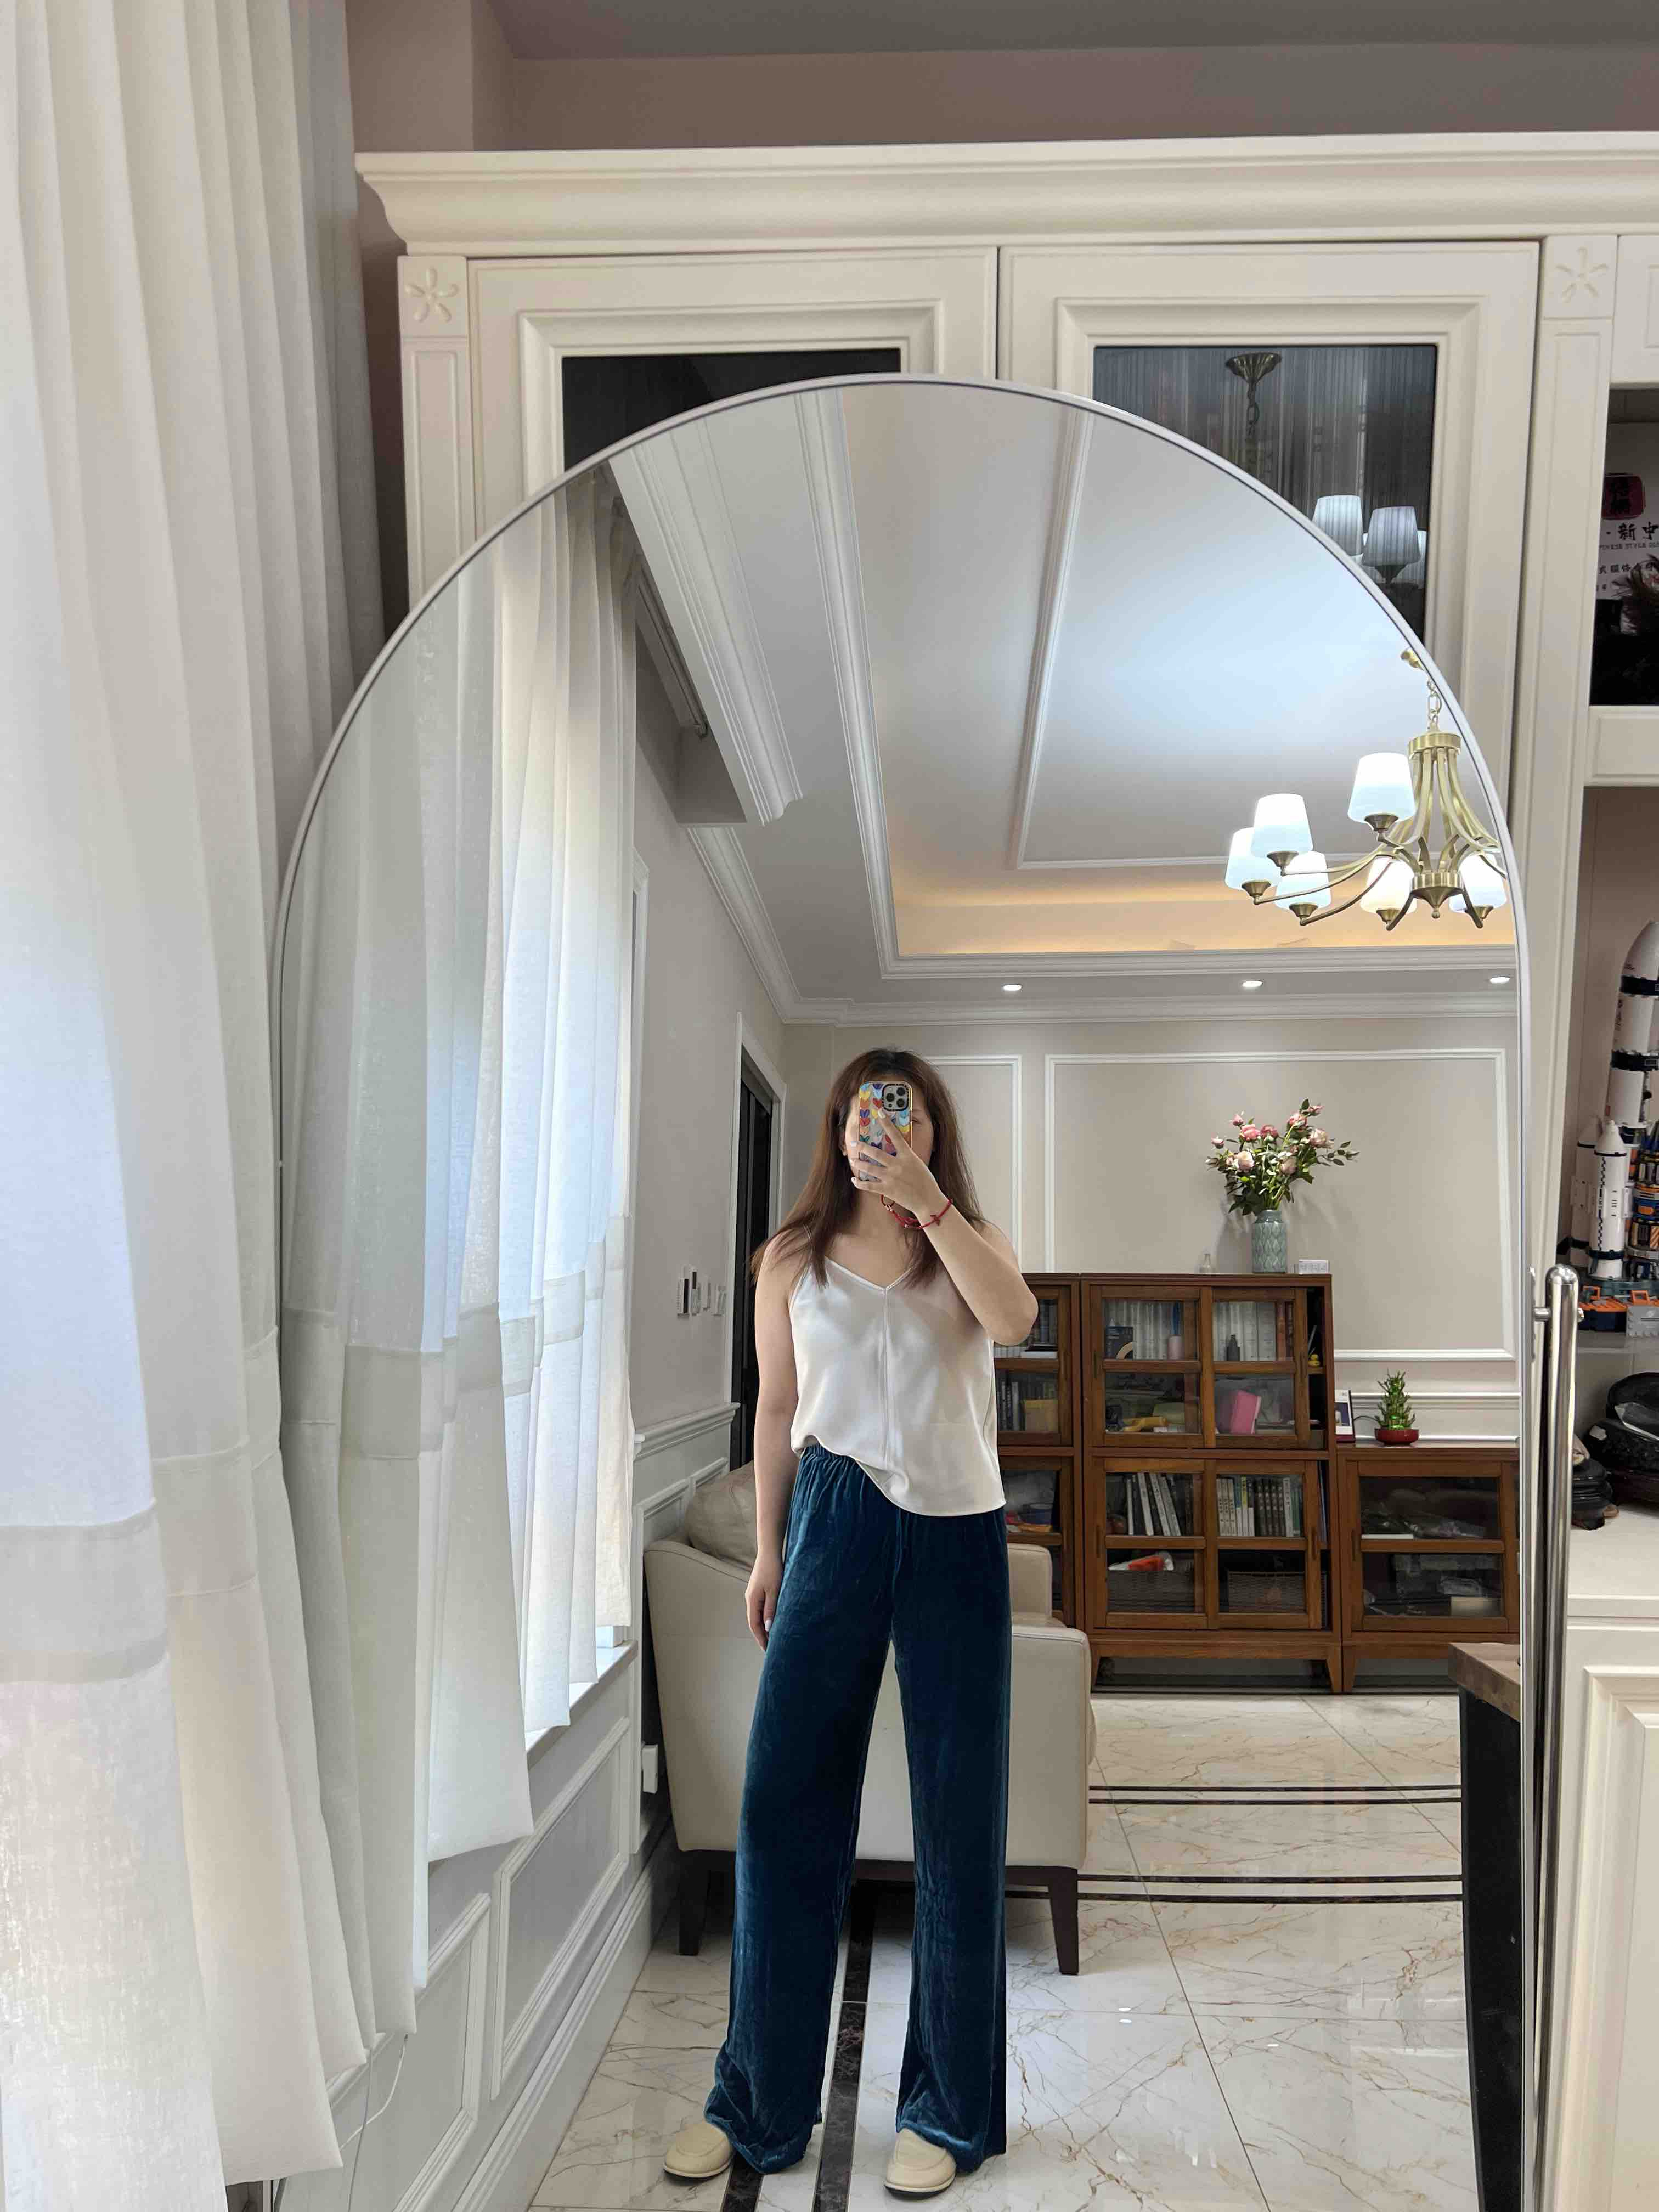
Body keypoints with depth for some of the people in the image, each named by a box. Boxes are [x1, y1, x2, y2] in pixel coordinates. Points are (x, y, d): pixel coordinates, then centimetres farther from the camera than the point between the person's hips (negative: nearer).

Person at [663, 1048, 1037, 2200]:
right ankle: (757, 2100, 24)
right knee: (784, 1803, 4)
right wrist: (768, 1552, 10)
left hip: (955, 1531, 0)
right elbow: (777, 1411, 11)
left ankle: (947, 2108, 25)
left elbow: (1014, 1319, -18)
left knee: (959, 1815, 6)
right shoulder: (794, 1259, 7)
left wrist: (929, 1200, -25)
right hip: (834, 1521, 1)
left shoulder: (970, 1242, 5)